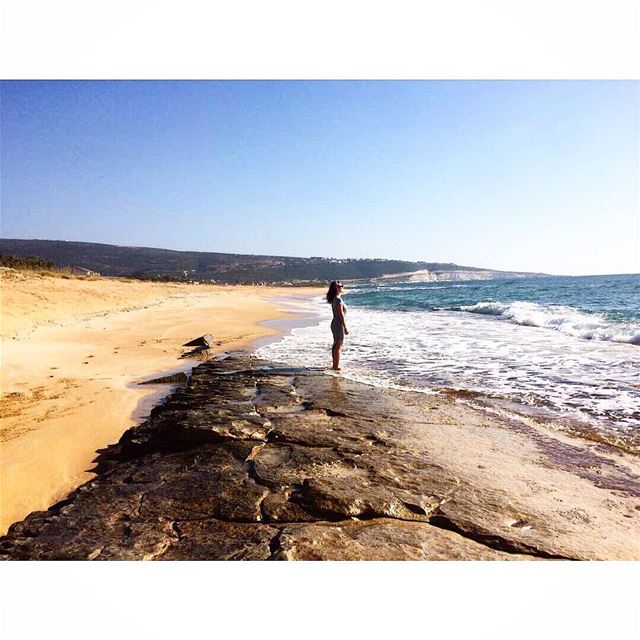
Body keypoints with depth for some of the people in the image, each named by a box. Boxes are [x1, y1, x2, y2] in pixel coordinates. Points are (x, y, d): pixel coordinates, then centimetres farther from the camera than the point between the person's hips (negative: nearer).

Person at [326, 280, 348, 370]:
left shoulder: (334, 299, 10)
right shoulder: (338, 300, -19)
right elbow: (341, 315, -20)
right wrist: (345, 328, -16)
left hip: (334, 323, 10)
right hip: (339, 324, -10)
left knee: (335, 345, 17)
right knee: (339, 346, -1)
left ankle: (335, 364, 26)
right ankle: (336, 366, 5)